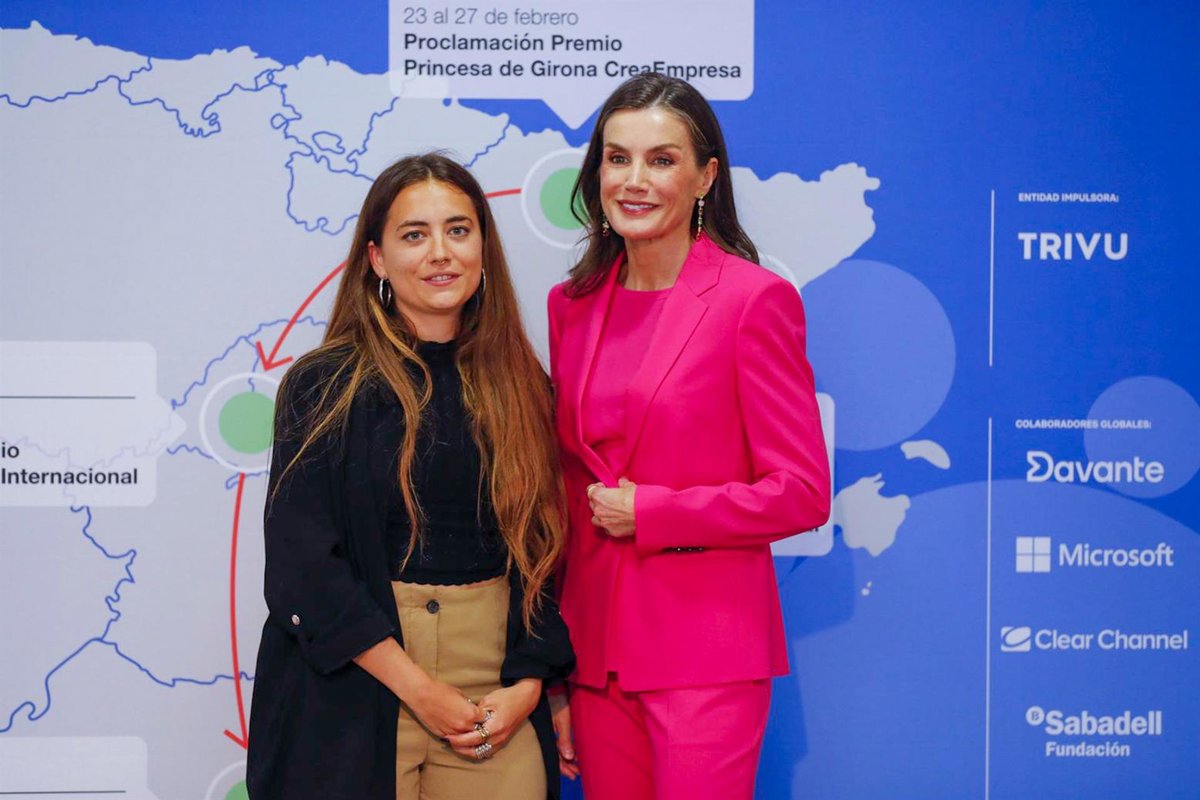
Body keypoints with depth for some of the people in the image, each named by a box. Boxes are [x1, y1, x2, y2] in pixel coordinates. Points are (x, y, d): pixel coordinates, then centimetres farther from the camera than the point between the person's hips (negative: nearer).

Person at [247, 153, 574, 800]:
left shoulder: (521, 388, 7)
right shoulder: (323, 386, -4)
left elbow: (545, 550, 7)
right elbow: (301, 565, -9)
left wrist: (528, 684, -5)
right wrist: (418, 688, -12)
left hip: (498, 694, 3)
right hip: (354, 692, -2)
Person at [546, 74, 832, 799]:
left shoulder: (754, 298, -7)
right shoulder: (573, 306, 9)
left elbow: (802, 493, -10)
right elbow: (564, 488, 13)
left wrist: (645, 512, -11)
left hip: (706, 651, -5)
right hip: (596, 649, 5)